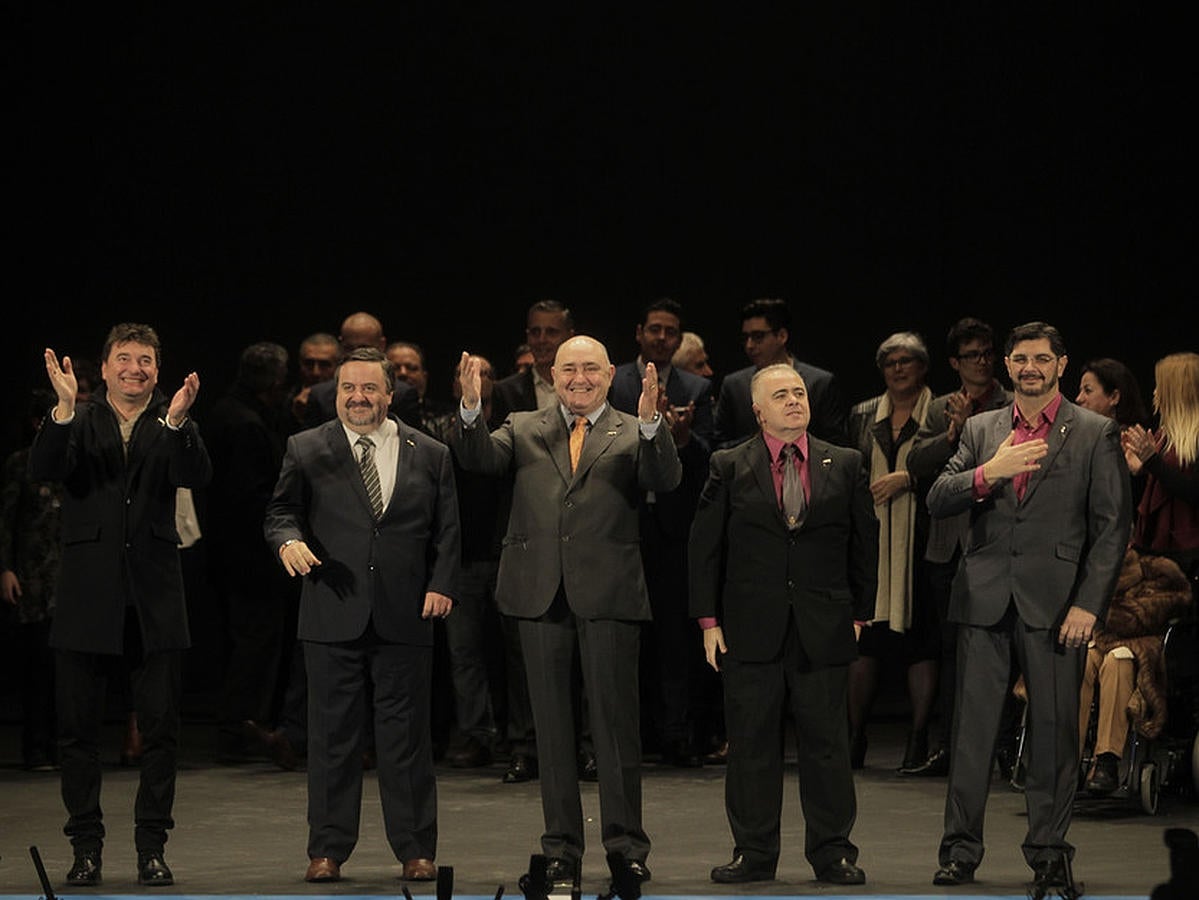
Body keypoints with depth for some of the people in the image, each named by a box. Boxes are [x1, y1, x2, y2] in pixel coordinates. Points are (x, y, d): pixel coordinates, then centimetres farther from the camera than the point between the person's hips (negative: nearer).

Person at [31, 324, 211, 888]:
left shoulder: (172, 427, 6)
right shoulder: (78, 423, 5)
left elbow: (196, 477, -12)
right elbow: (43, 471, -13)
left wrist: (176, 421, -29)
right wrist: (64, 409, -27)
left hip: (154, 598, 0)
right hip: (87, 597, 0)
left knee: (160, 729, 2)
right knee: (78, 729, 3)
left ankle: (151, 847, 11)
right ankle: (86, 847, 13)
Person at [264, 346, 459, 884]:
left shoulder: (429, 454, 10)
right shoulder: (306, 450, 7)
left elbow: (446, 528, 10)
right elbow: (280, 512, 7)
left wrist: (441, 583, -2)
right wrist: (289, 540, -15)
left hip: (404, 616, 0)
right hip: (333, 616, 0)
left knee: (406, 735, 3)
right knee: (333, 735, 3)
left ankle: (416, 850, 9)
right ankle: (328, 850, 9)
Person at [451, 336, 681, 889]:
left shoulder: (632, 435, 7)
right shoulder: (523, 431, 13)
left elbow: (666, 481, -11)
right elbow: (480, 458, -4)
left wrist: (651, 423, -28)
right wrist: (471, 408, -22)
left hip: (607, 595, -2)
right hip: (541, 594, 2)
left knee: (616, 720, 0)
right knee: (552, 724, 8)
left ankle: (625, 844, 8)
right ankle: (561, 847, 14)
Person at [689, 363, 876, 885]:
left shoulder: (845, 466, 7)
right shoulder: (729, 468, 4)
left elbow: (864, 544, 11)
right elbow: (704, 548, 4)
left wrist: (858, 614, 7)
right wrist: (708, 620, -1)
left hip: (824, 631, 1)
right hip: (751, 629, -1)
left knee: (826, 742, 3)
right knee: (751, 744, 3)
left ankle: (832, 852, 12)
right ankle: (753, 853, 11)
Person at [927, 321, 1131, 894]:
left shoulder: (1095, 434, 3)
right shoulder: (981, 430, 14)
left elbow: (1112, 526, 0)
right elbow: (937, 501, 6)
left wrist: (1088, 605, -9)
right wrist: (989, 472, -12)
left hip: (1055, 603, -2)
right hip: (984, 600, 3)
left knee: (1053, 729, 1)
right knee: (972, 727, 3)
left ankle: (1048, 852, 10)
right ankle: (960, 850, 9)